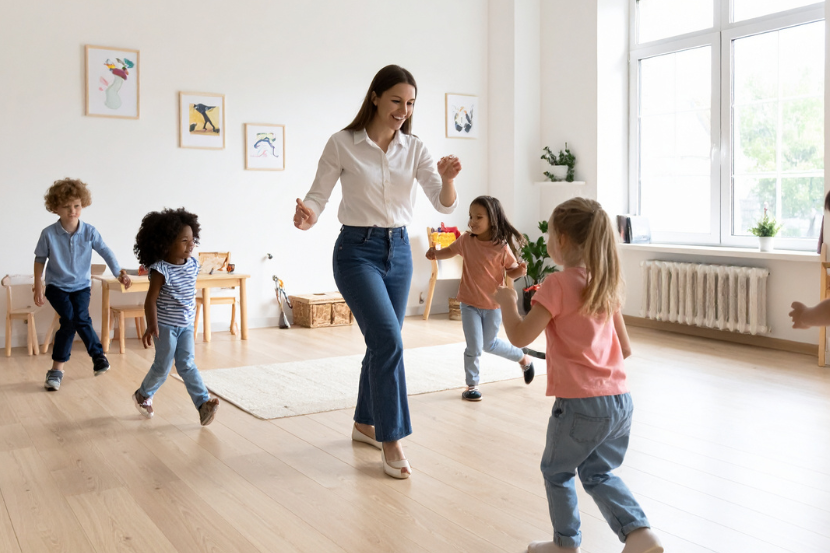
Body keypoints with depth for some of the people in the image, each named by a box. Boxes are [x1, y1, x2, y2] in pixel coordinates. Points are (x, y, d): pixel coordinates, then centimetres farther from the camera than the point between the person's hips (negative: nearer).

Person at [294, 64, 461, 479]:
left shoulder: (414, 148, 1)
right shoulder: (343, 144, -8)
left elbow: (444, 204, -6)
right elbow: (318, 194, -7)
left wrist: (448, 179, -28)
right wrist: (306, 215, -30)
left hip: (399, 250, 5)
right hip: (357, 250, -5)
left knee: (383, 341, 13)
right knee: (388, 339, -17)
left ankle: (364, 424, 33)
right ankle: (391, 440, -5)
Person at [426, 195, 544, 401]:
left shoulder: (502, 247, -15)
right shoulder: (466, 240, -9)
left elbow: (511, 270, -3)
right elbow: (451, 250, 11)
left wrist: (520, 271, -26)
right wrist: (436, 253, -9)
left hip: (494, 305, -1)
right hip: (469, 304, 1)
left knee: (490, 345, 17)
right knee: (474, 348, -4)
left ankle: (523, 358, 47)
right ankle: (472, 385, 18)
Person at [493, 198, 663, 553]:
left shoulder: (557, 285, -13)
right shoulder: (607, 283, 8)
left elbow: (519, 337, -15)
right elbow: (625, 348, 13)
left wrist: (507, 301, 1)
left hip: (580, 403, -7)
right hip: (620, 399, 7)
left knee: (556, 471, 16)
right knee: (598, 473, 22)